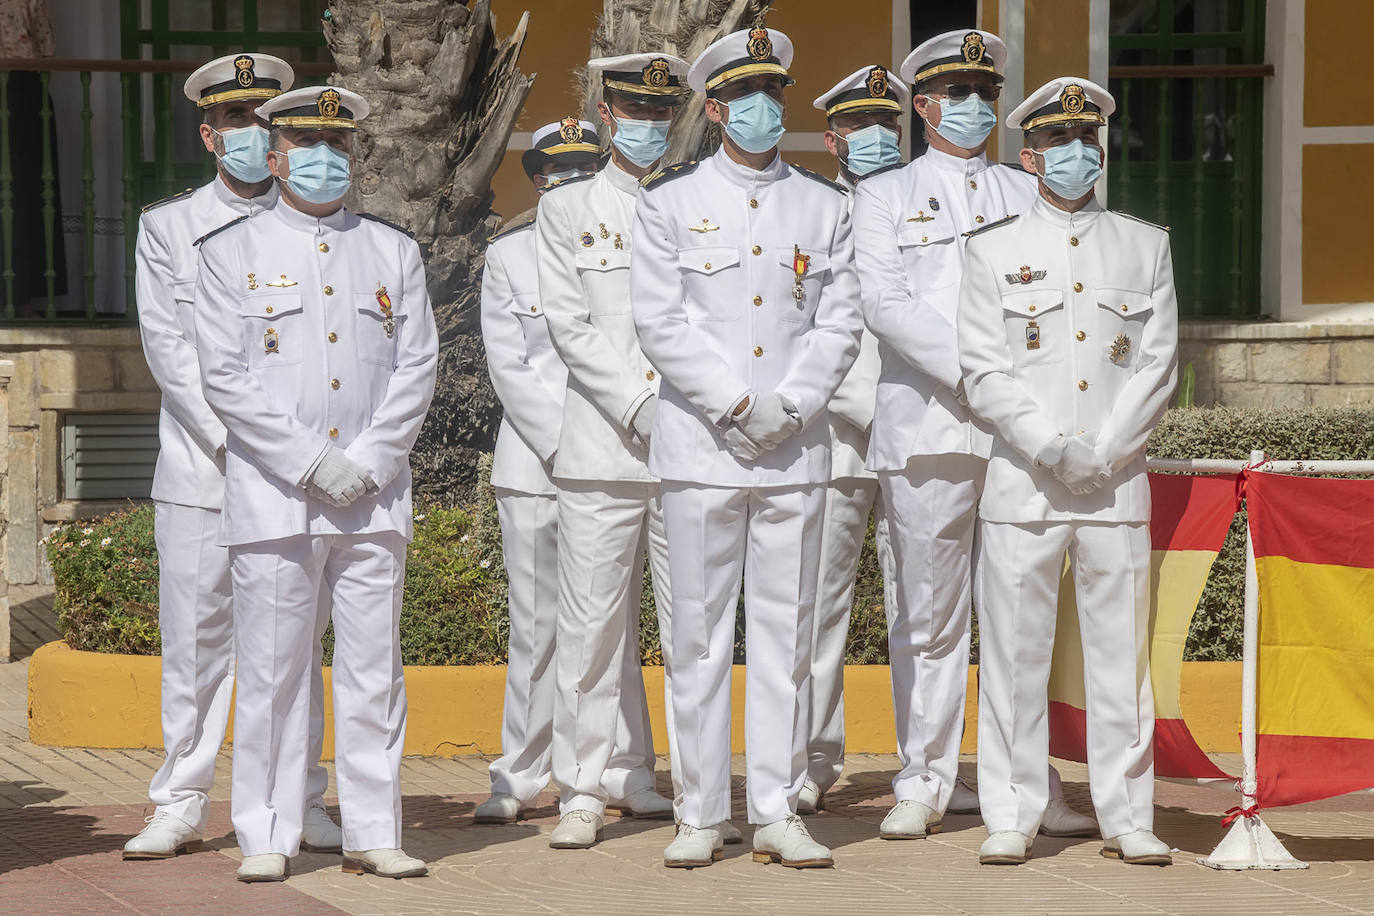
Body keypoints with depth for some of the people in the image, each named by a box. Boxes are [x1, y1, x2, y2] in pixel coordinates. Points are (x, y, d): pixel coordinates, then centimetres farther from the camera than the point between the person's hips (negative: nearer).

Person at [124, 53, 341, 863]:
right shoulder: (168, 226, 9)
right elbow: (168, 346, 0)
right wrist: (230, 437, -11)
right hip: (200, 466, 0)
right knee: (195, 641, 0)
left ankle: (301, 806, 10)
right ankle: (181, 808, 7)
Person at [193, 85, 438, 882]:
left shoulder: (394, 252, 13)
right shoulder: (232, 253, 5)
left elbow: (417, 369, 7)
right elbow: (225, 376, -3)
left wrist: (365, 460, -6)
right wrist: (308, 461, -11)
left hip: (375, 497, 2)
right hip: (273, 498, -2)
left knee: (374, 668, 3)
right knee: (272, 669, -1)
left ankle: (373, 833, 9)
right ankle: (267, 838, 6)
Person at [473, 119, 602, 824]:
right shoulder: (507, 255, 7)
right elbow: (509, 367, 1)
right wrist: (563, 444, -10)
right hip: (534, 466, 0)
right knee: (536, 624, 0)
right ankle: (519, 778, 8)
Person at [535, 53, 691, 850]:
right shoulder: (568, 208, 9)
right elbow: (570, 324, 2)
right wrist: (639, 407, -9)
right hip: (603, 446, -1)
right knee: (594, 625, -2)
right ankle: (588, 789, 4)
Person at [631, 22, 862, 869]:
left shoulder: (825, 206, 10)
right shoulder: (671, 202, 4)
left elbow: (841, 325, 5)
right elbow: (662, 324, -3)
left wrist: (788, 405, -9)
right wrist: (739, 404, -11)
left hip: (796, 450, 2)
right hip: (703, 447, -2)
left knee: (785, 634, 4)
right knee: (701, 634, 0)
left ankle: (779, 814, 8)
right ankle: (702, 815, 6)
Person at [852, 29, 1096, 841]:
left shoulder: (1028, 196, 18)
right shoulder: (886, 197, 10)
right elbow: (886, 304, -3)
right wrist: (974, 371, -13)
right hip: (930, 430, -2)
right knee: (931, 614, 0)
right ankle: (925, 783, 7)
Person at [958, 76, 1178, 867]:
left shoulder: (1146, 246, 11)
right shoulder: (996, 251, 7)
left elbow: (1159, 366, 6)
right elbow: (985, 373, 1)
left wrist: (1104, 450, -7)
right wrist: (1050, 447, -12)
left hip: (1119, 485, 1)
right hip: (1023, 488, -1)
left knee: (1122, 654, 1)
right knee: (1016, 653, -1)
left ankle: (1129, 818, 8)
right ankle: (1013, 819, 6)